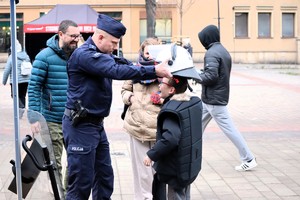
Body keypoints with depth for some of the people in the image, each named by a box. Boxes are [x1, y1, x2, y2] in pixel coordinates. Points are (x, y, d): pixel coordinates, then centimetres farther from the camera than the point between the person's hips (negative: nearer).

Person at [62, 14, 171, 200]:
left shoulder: (102, 54, 12)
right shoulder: (84, 55, -20)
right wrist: (154, 71, -31)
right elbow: (117, 71, -30)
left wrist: (155, 68, -12)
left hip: (96, 124, 10)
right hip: (81, 126, -10)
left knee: (104, 176, 16)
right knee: (82, 182, -3)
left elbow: (125, 63, 4)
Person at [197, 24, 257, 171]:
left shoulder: (212, 53, -18)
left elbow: (211, 75, -26)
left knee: (229, 129, -5)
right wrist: (200, 75, 8)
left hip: (214, 100, -10)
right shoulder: (223, 51, 12)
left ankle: (249, 160, 1)